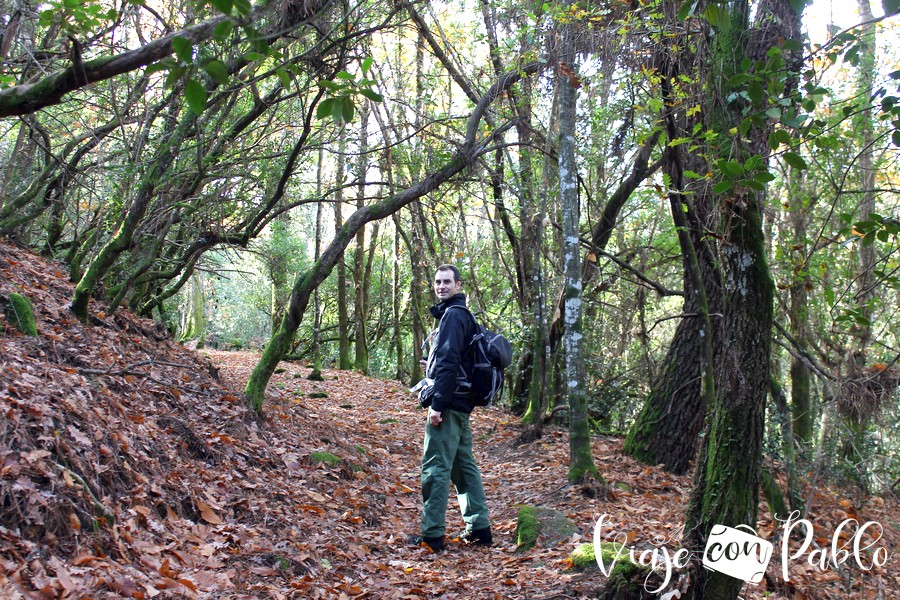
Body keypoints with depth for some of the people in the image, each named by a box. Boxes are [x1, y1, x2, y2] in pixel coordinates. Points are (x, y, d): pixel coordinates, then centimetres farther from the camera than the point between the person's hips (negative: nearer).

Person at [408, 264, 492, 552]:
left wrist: (438, 404, -22)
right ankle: (479, 528, 18)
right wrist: (432, 368, 18)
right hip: (460, 403, 11)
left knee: (435, 467, -7)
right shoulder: (461, 314, 19)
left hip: (448, 403, -11)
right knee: (464, 465, 14)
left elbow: (449, 362, -21)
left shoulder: (453, 315, -12)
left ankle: (432, 535, -3)